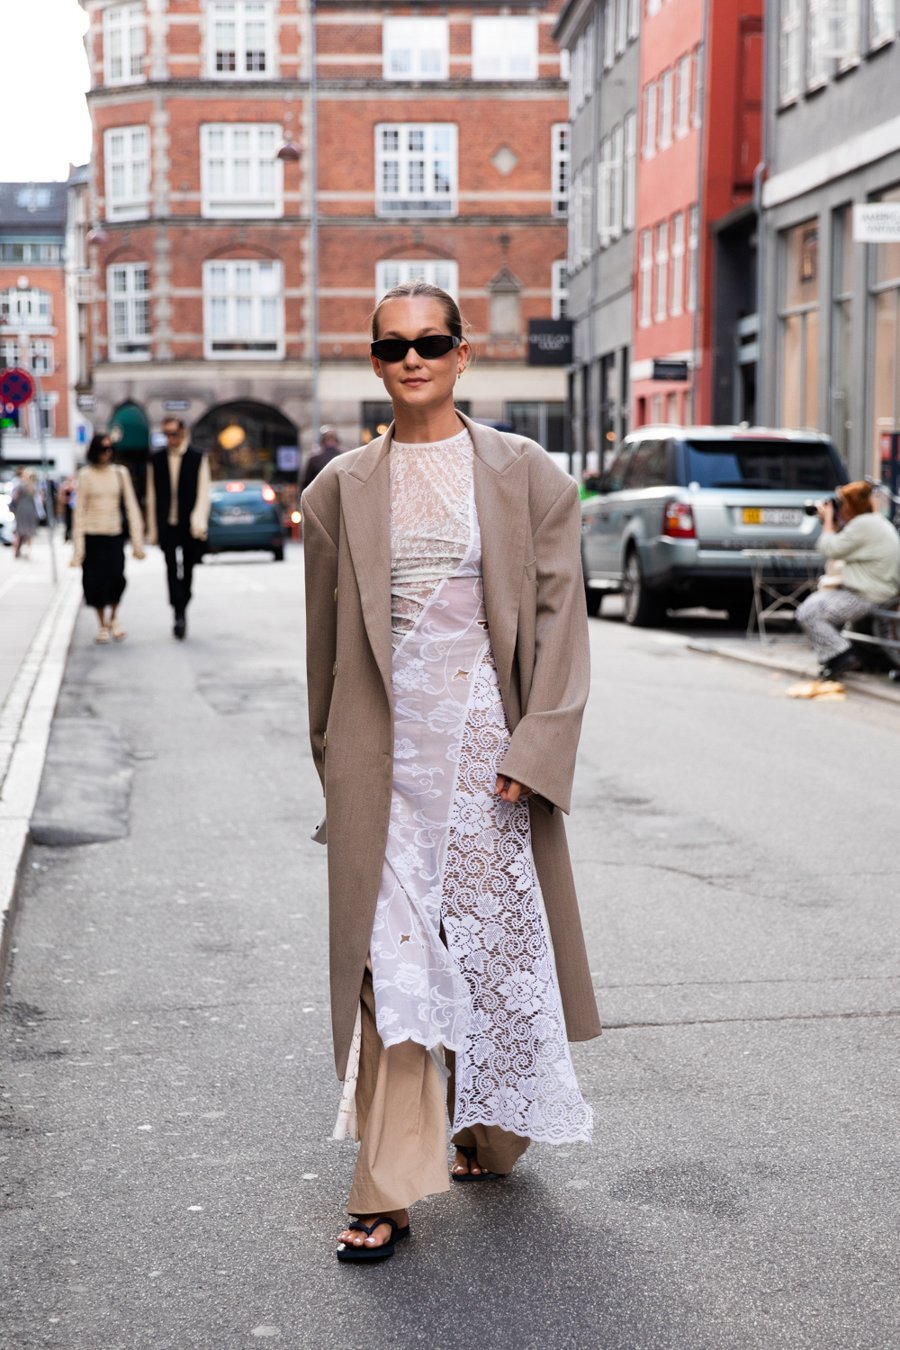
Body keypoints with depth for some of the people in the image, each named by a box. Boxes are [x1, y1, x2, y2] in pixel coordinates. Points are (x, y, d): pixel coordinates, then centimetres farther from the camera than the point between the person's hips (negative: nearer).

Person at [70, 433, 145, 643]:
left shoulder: (120, 473, 5)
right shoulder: (86, 475, 1)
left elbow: (131, 506, 4)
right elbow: (79, 511, 1)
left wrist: (137, 540, -1)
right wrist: (78, 545, -4)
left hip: (115, 533, 1)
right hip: (92, 534, -1)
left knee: (116, 577, -14)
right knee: (96, 580, -1)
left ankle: (114, 619, 12)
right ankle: (102, 625, 17)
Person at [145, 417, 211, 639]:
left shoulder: (198, 458, 0)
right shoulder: (156, 459, 7)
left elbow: (203, 493, -4)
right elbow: (152, 495, 9)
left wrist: (199, 522, -17)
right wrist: (152, 528, 6)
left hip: (190, 527, 0)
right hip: (167, 526, 0)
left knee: (187, 571, 9)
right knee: (172, 570, -12)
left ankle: (181, 610, 26)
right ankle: (179, 615, -16)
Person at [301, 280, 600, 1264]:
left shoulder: (526, 476, 2)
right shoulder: (342, 488, 6)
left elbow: (559, 618, -1)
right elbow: (325, 638, 11)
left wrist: (534, 751, -9)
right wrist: (332, 763, 12)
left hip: (488, 740, 0)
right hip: (383, 751, 1)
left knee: (500, 944, 8)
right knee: (390, 959, -3)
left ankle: (491, 1131, 33)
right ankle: (387, 1193, 2)